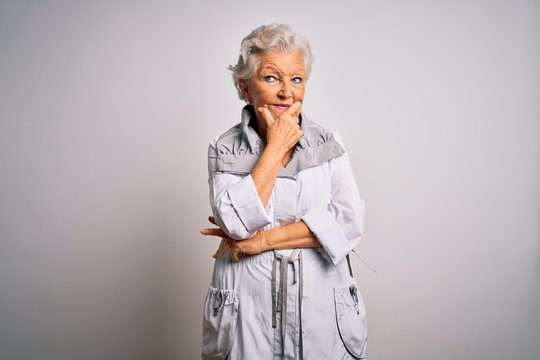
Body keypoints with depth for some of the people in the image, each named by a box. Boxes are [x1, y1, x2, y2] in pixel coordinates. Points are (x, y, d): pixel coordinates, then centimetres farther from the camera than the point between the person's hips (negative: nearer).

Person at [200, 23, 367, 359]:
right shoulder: (224, 150, -3)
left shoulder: (329, 143, 0)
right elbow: (237, 224, -18)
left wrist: (262, 239, -15)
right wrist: (276, 147, -14)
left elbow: (349, 223, -12)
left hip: (321, 309, 1)